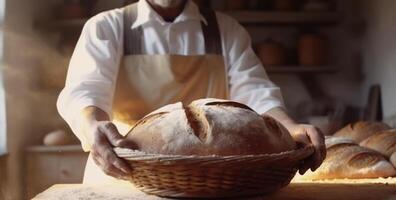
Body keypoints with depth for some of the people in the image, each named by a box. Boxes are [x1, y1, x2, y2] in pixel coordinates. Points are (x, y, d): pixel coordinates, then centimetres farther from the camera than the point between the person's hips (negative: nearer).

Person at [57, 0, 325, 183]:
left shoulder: (226, 30, 9)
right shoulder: (106, 27, 3)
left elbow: (252, 90, -3)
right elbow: (85, 90, -11)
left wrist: (289, 129, -24)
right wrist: (92, 128, -35)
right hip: (122, 176, -1)